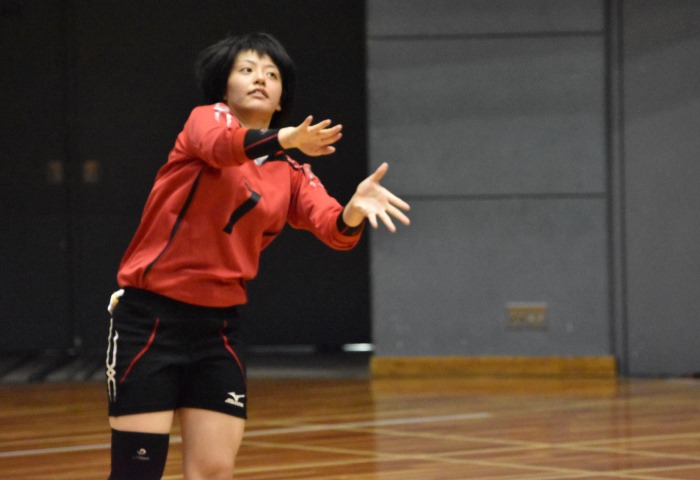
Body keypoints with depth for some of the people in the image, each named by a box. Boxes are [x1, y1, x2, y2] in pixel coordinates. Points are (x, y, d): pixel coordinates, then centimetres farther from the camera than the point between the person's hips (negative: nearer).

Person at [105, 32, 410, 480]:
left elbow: (333, 228, -9)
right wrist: (285, 139, -50)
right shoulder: (207, 118, -3)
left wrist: (355, 210, -34)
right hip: (150, 316, -5)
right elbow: (220, 145, -29)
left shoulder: (291, 175, 9)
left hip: (218, 328, 5)